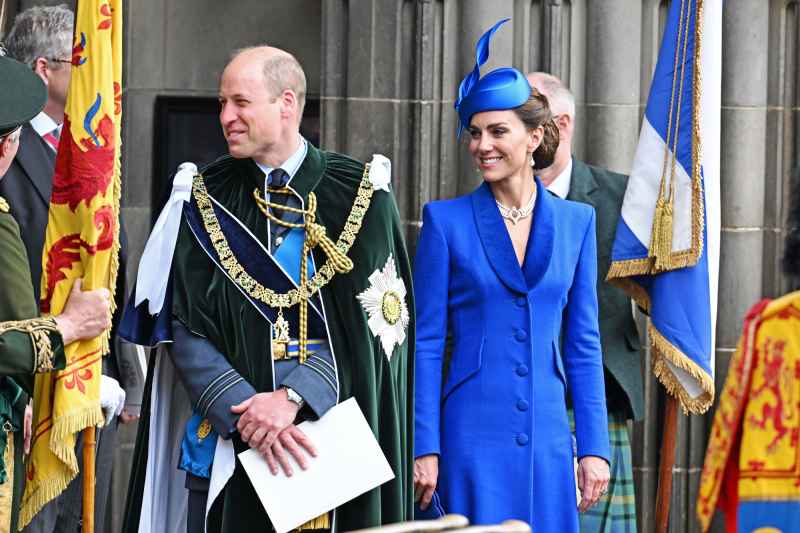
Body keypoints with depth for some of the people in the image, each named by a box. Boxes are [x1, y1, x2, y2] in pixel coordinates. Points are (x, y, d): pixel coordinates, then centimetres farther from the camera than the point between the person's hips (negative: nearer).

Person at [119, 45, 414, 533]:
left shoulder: (361, 195, 0)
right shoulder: (204, 200, 4)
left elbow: (373, 321, -6)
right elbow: (183, 327, -1)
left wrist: (293, 397, -17)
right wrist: (244, 411, -14)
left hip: (328, 433, -1)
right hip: (225, 439, 1)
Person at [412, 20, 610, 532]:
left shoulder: (576, 221, 7)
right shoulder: (446, 220, -1)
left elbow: (584, 344, 9)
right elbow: (426, 342, -2)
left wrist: (594, 447, 3)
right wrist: (424, 448, -7)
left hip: (547, 436, 3)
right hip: (472, 434, -3)